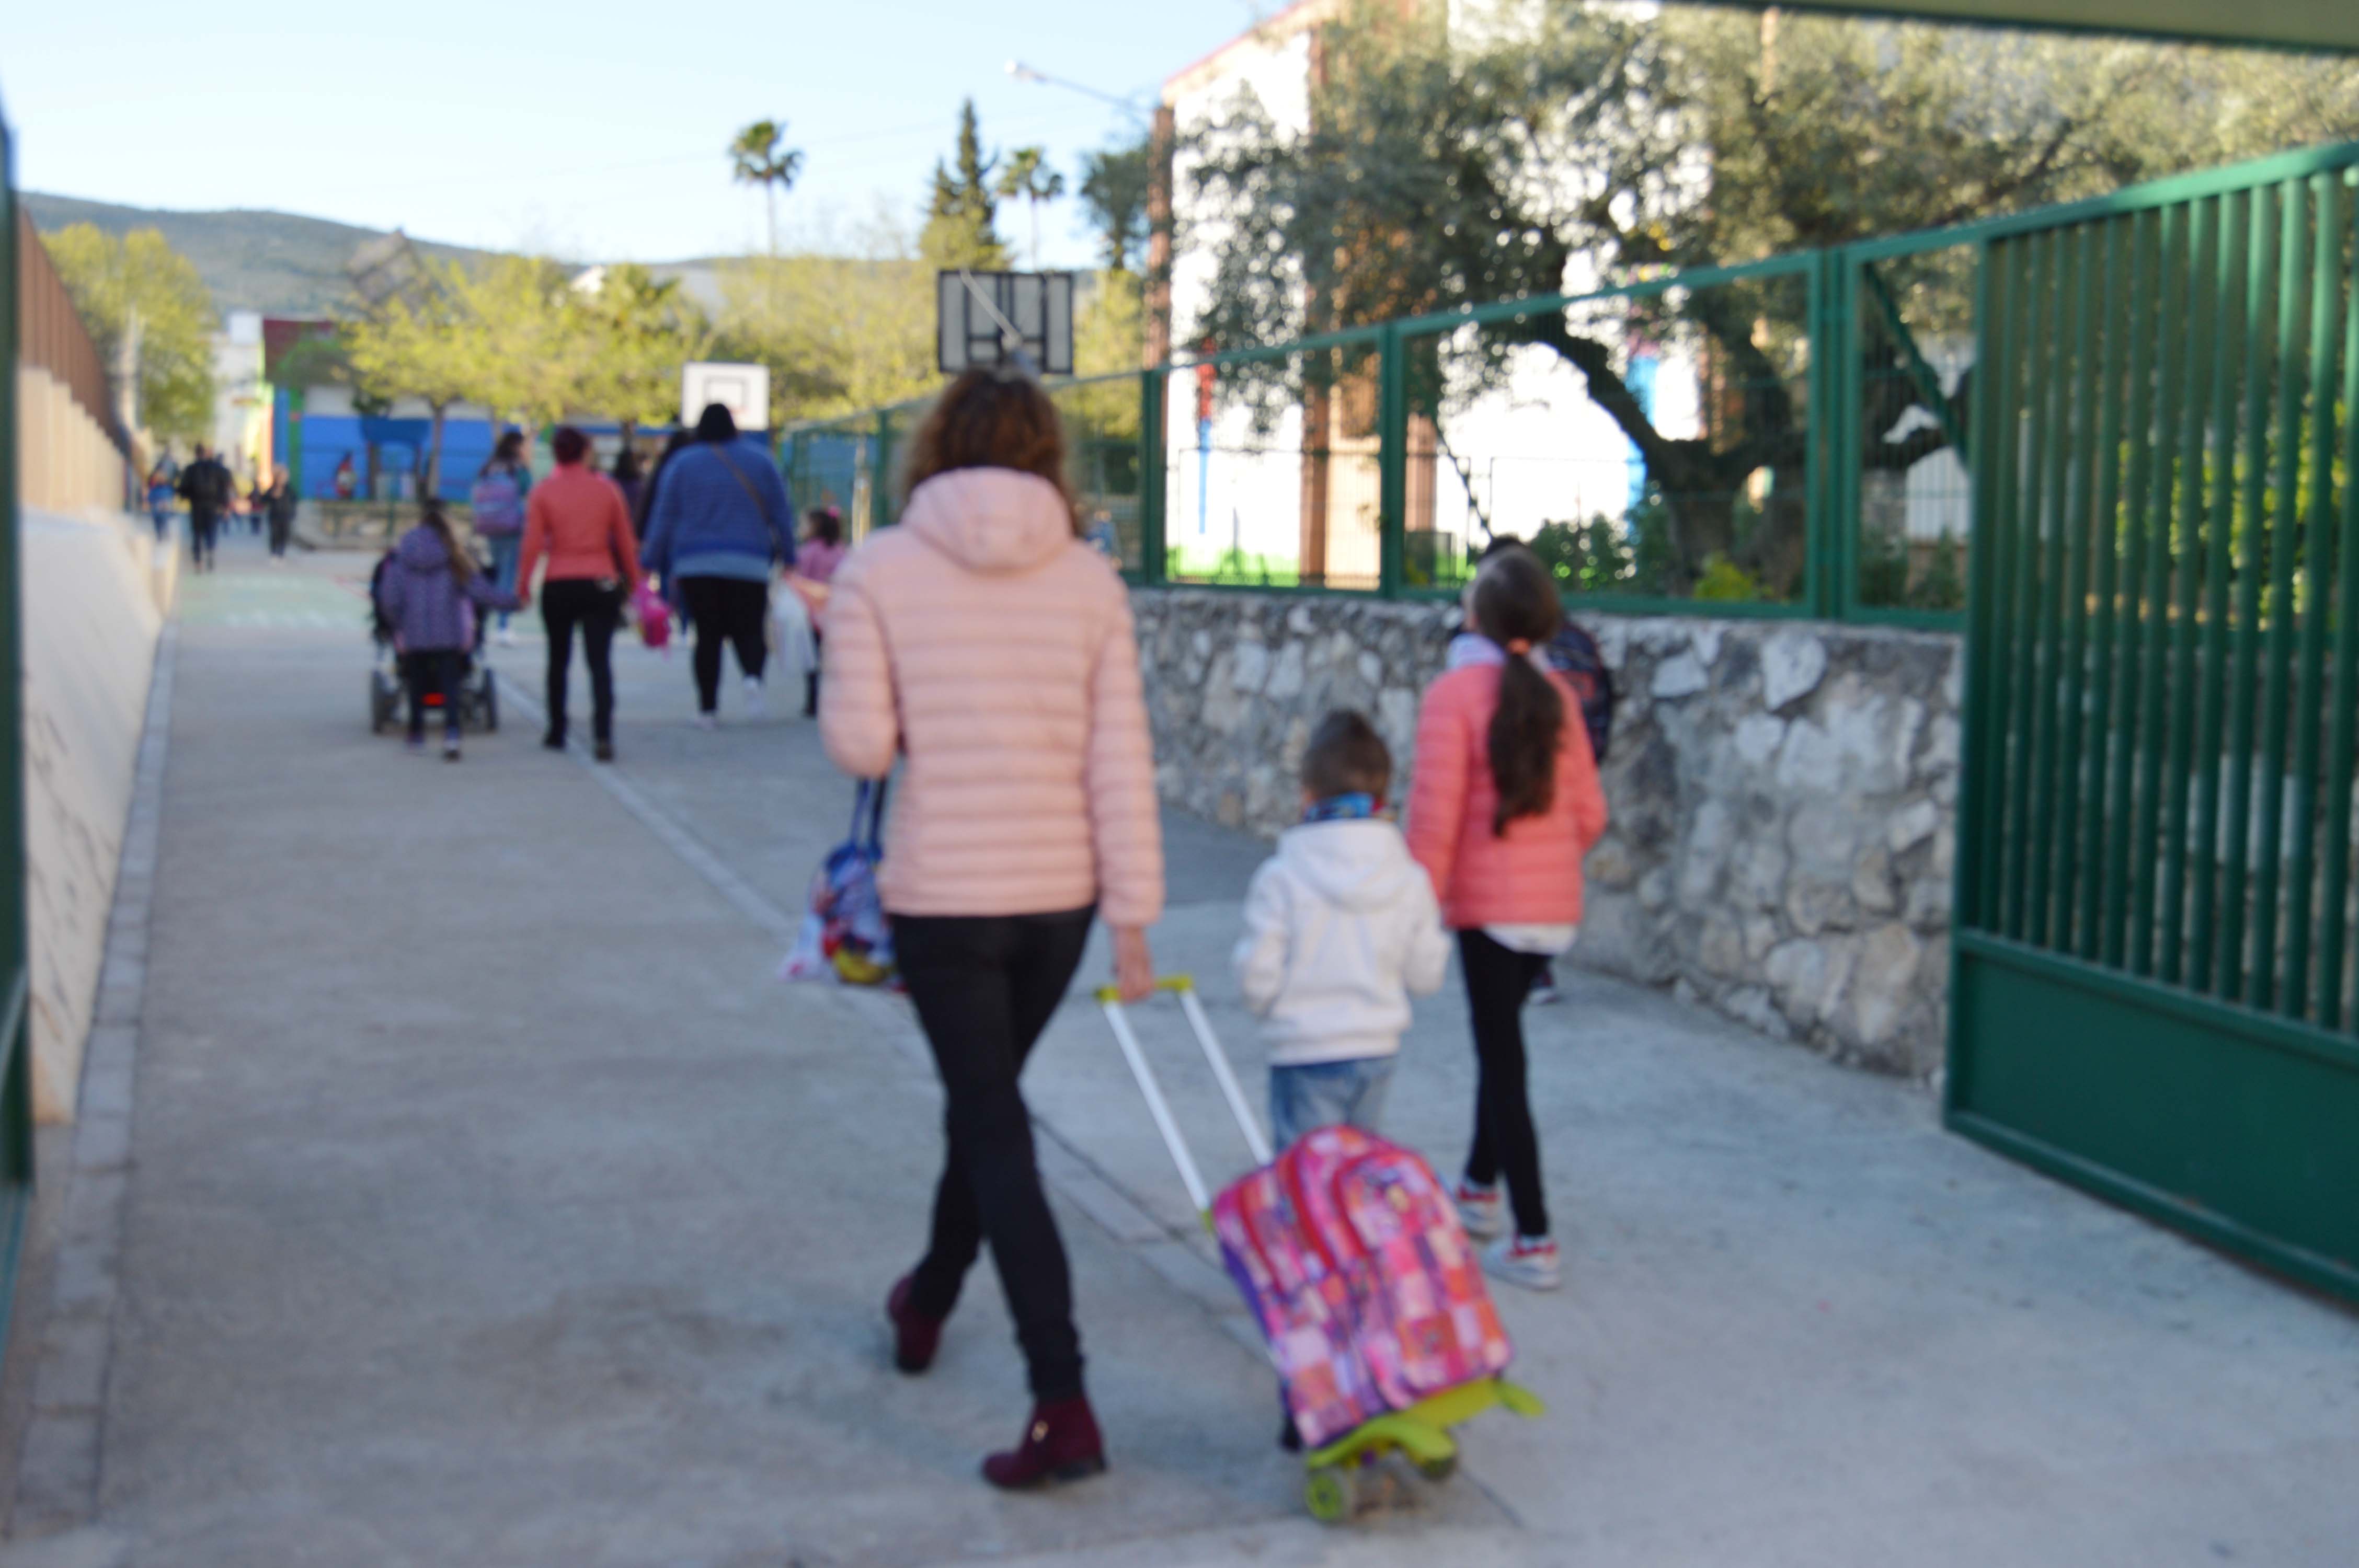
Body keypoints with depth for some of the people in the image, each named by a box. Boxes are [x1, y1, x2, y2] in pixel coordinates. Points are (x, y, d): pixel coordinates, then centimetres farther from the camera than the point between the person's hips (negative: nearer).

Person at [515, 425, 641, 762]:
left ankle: (557, 732, 24)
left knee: (558, 659, 16)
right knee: (600, 661, -5)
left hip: (559, 586, 0)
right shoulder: (606, 488, 2)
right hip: (602, 583, 0)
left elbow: (532, 544, -6)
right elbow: (625, 541, 5)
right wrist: (634, 582, 15)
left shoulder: (542, 492, -2)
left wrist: (523, 586, 2)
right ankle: (603, 733, -21)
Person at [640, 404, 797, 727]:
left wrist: (655, 564, 10)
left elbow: (664, 518, 5)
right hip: (750, 564, 0)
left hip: (696, 566, 0)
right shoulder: (759, 460, 6)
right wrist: (787, 555, 15)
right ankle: (753, 676, -26)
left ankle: (708, 707, 4)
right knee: (749, 630, 5)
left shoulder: (682, 464, 4)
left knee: (707, 634, 7)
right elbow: (782, 513, 7)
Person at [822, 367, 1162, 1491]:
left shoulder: (879, 570, -7)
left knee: (998, 1140, 1)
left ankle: (1064, 1407, -3)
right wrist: (1133, 916, 1)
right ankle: (928, 1302, 46)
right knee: (987, 1100, 24)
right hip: (1060, 893, 4)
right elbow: (1120, 759, -3)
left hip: (943, 895, -4)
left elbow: (858, 745, -10)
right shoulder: (1088, 577, -1)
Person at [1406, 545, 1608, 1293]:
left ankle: (1534, 1244, -1)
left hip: (1488, 904, -6)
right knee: (1501, 1041, 23)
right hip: (1557, 907, 6)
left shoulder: (1455, 693, -12)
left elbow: (1436, 814, -16)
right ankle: (1480, 1190, 37)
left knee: (1503, 1062, -1)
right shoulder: (1559, 696, 5)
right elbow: (1589, 813, 7)